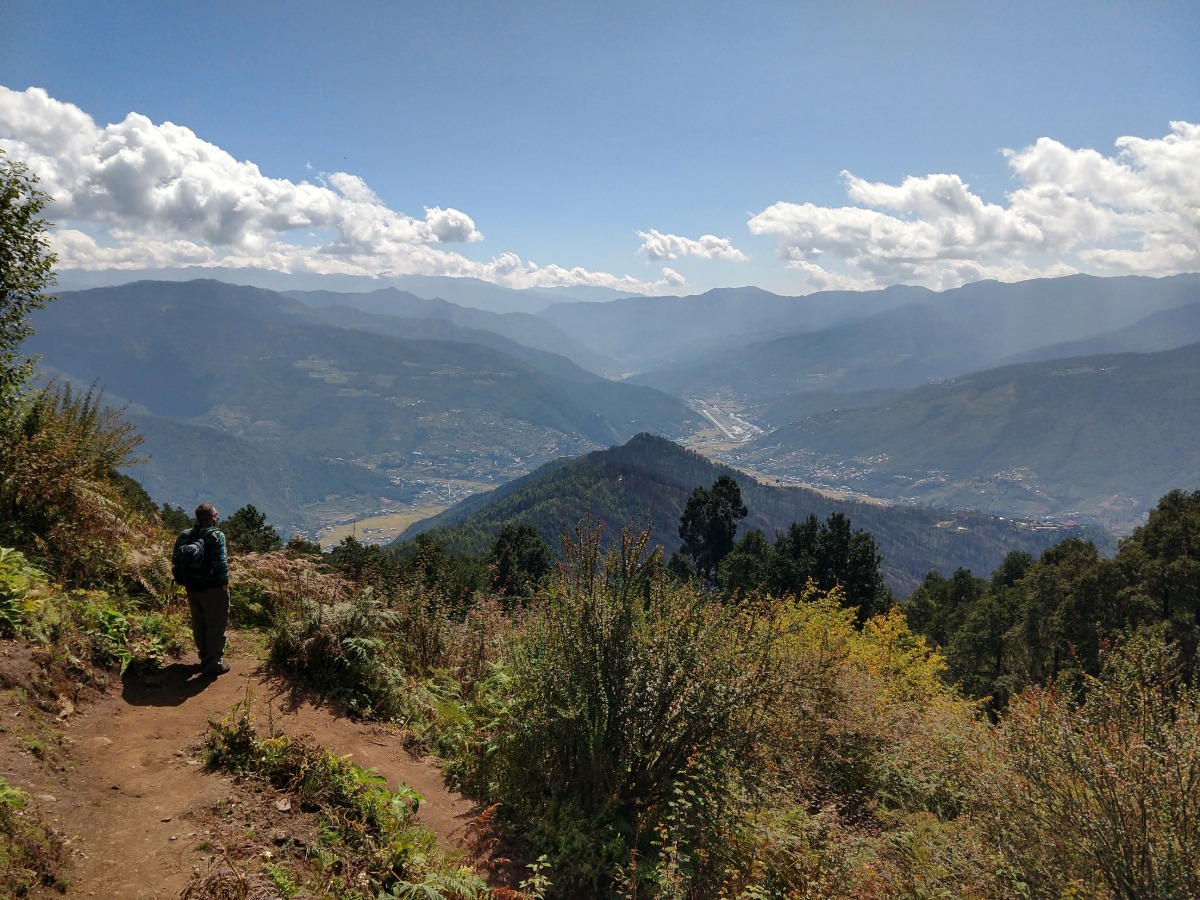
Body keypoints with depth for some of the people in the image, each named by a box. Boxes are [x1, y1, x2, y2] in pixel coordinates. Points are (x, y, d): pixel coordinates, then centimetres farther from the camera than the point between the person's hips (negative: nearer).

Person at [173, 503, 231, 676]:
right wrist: (225, 583, -9)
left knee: (199, 625, 18)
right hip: (213, 589, -6)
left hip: (192, 589, 7)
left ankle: (205, 659, 29)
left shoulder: (184, 536, 5)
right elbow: (221, 563, -20)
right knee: (216, 626, 3)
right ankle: (214, 664, 5)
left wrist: (188, 581, 15)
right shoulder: (216, 535, -15)